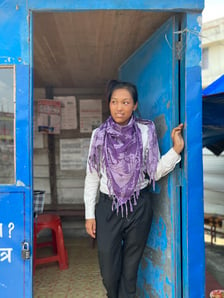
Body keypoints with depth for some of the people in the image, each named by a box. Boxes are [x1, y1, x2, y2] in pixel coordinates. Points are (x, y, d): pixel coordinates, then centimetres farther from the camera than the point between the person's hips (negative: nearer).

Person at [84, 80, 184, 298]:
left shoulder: (145, 132, -4)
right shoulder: (99, 135, -1)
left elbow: (155, 172, -2)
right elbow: (92, 177, 2)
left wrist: (176, 149, -14)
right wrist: (89, 214, 1)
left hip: (139, 207, -1)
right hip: (108, 207, 1)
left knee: (130, 269, 13)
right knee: (109, 271, 8)